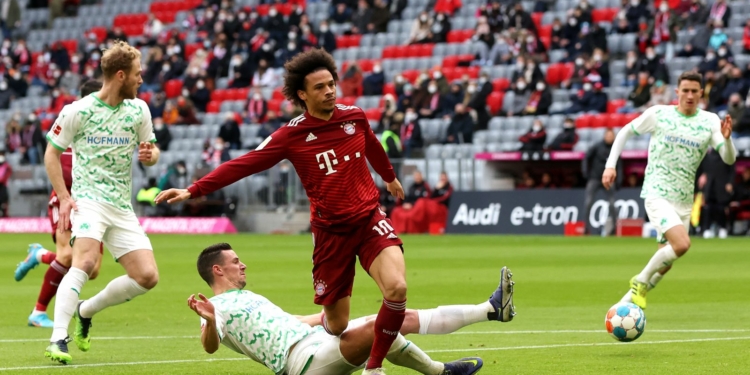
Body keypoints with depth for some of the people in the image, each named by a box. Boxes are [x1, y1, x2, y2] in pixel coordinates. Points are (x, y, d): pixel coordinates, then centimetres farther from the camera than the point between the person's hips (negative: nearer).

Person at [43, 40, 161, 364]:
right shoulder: (77, 111, -5)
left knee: (147, 276, -4)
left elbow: (152, 151, 18)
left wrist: (149, 155, -8)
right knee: (85, 260, -30)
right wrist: (64, 197, -9)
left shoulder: (139, 110, 8)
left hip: (122, 208, 5)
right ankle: (58, 339, -30)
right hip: (87, 200, -5)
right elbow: (52, 153, 3)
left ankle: (85, 311, 16)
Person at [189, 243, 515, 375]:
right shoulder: (217, 308, -2)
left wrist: (323, 316, 45)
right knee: (378, 325, -28)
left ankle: (490, 309, -2)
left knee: (401, 318, -1)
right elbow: (210, 345, -21)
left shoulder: (247, 297, 27)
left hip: (316, 337, 9)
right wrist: (209, 321, -42)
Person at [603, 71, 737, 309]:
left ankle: (628, 301, 25)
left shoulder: (710, 121, 2)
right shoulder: (659, 114, -3)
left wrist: (727, 139, -26)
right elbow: (625, 132, 10)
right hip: (657, 195, -5)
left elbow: (729, 159, -5)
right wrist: (610, 165, 2)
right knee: (682, 244, -25)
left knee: (664, 263, 7)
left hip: (684, 201, 5)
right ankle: (641, 281, -5)